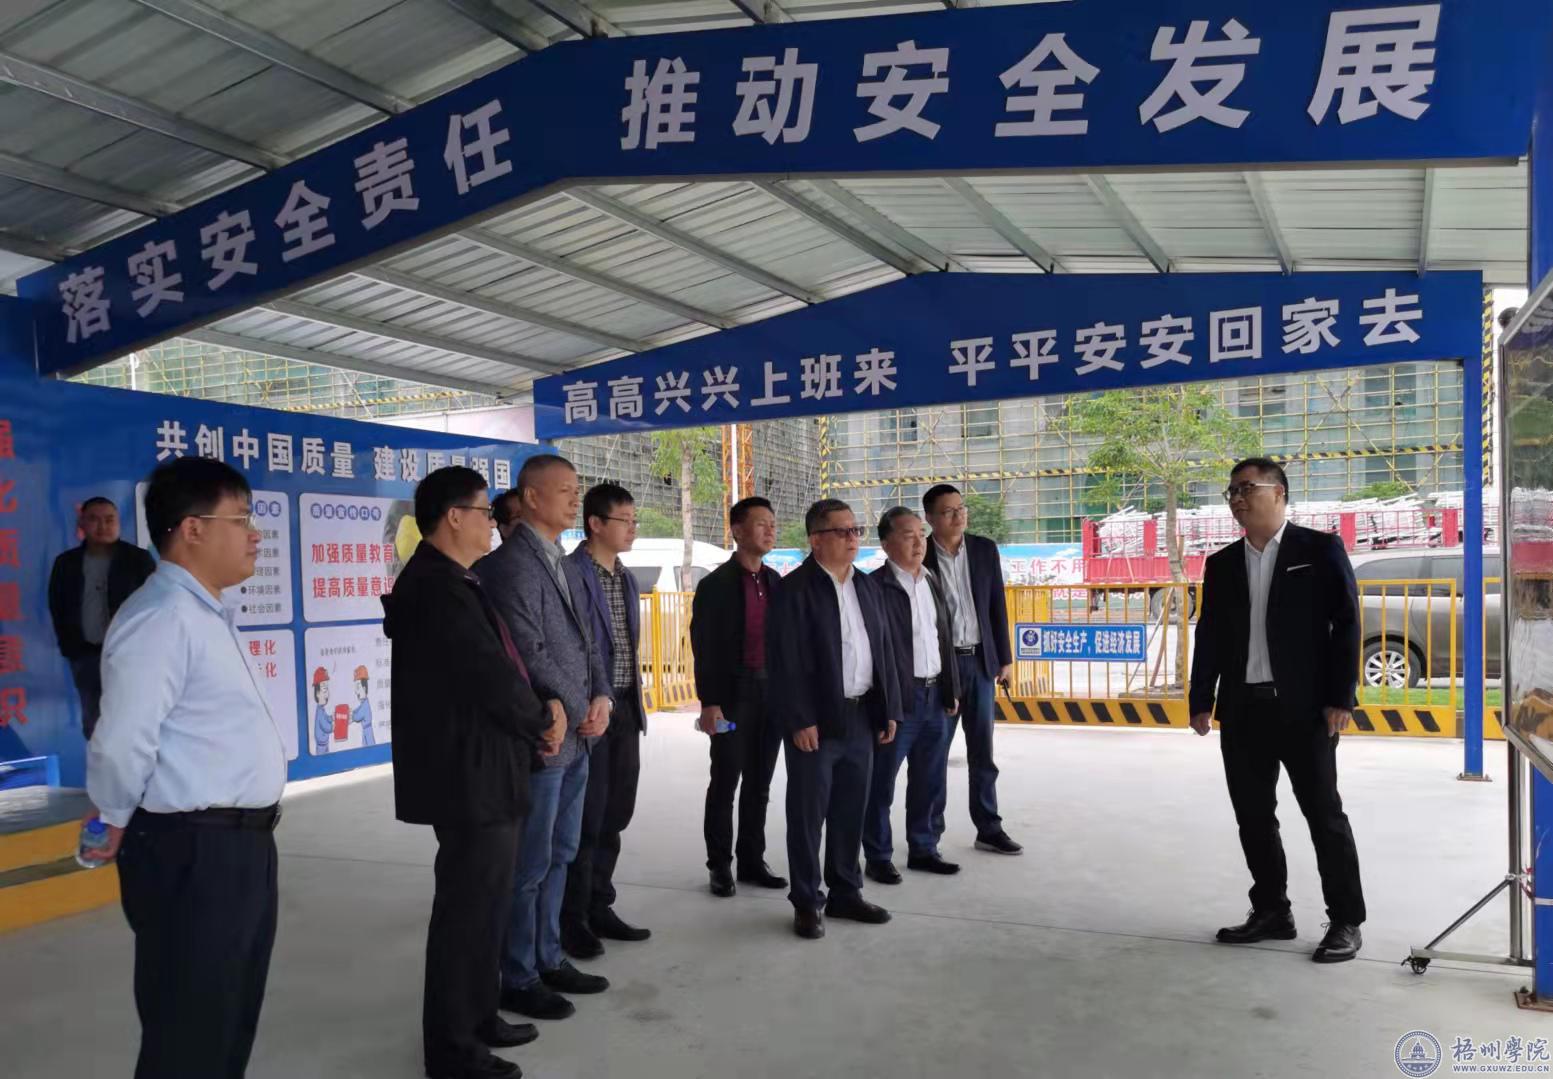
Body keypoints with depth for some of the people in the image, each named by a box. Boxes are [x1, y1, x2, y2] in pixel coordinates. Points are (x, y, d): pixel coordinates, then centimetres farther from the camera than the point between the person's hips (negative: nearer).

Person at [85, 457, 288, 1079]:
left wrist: (248, 830, 17)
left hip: (240, 845, 10)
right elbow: (121, 744, -24)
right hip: (194, 853, -10)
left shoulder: (208, 614, 14)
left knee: (232, 1026, 21)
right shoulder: (162, 617, -19)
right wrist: (120, 824, -8)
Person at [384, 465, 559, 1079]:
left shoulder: (450, 582, 13)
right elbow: (491, 676, -22)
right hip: (469, 776, -11)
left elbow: (494, 666, 14)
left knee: (481, 899, 20)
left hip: (480, 771, 11)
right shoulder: (438, 587, -20)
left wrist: (538, 714, 0)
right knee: (468, 904, 0)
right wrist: (543, 721, -5)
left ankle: (476, 1015, 34)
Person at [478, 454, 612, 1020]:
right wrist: (579, 711, -11)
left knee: (560, 854, 17)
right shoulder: (512, 564, -15)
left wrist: (600, 698, -1)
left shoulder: (564, 565, 13)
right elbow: (528, 654, -20)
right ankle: (517, 979, 16)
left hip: (577, 735, 9)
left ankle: (547, 958, 30)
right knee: (529, 862, 2)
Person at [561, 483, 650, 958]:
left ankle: (598, 907, 26)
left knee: (613, 817, 13)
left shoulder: (626, 579, 14)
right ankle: (571, 919, 15)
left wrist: (636, 705, 16)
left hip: (624, 710, 8)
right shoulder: (570, 574, -13)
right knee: (586, 819, 1)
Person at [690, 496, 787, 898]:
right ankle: (720, 866, 15)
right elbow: (704, 648, -8)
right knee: (725, 783, 3)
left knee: (759, 783, 11)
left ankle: (752, 860, 22)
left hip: (773, 692, 5)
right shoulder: (715, 585, -5)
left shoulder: (777, 582, 10)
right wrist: (710, 703, -14)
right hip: (734, 695, -5)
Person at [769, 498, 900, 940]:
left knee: (851, 812, 14)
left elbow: (884, 651, 14)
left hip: (861, 717, 6)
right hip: (817, 720, -6)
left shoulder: (867, 586, 12)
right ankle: (806, 903, 15)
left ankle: (845, 893, 27)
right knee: (808, 814, 3)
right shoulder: (795, 589, -9)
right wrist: (800, 720, -17)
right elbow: (787, 662, -13)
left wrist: (889, 710, 10)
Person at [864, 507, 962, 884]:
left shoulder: (932, 581, 12)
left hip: (935, 696, 7)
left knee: (929, 781, 16)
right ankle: (878, 858, 17)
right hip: (897, 700, -7)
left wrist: (951, 690, 12)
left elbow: (946, 637, 16)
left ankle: (922, 849, 30)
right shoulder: (876, 587, -13)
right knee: (881, 784, 4)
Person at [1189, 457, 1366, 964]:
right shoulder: (1221, 564, 12)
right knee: (1253, 815, 9)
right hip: (1242, 709, 5)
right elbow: (1209, 636, 12)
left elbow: (1346, 624, -5)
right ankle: (1271, 911, 22)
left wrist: (1340, 698, -11)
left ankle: (1346, 921, 13)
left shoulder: (1320, 550, -1)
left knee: (1324, 813, 2)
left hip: (1304, 707, -5)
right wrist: (1202, 700, 6)